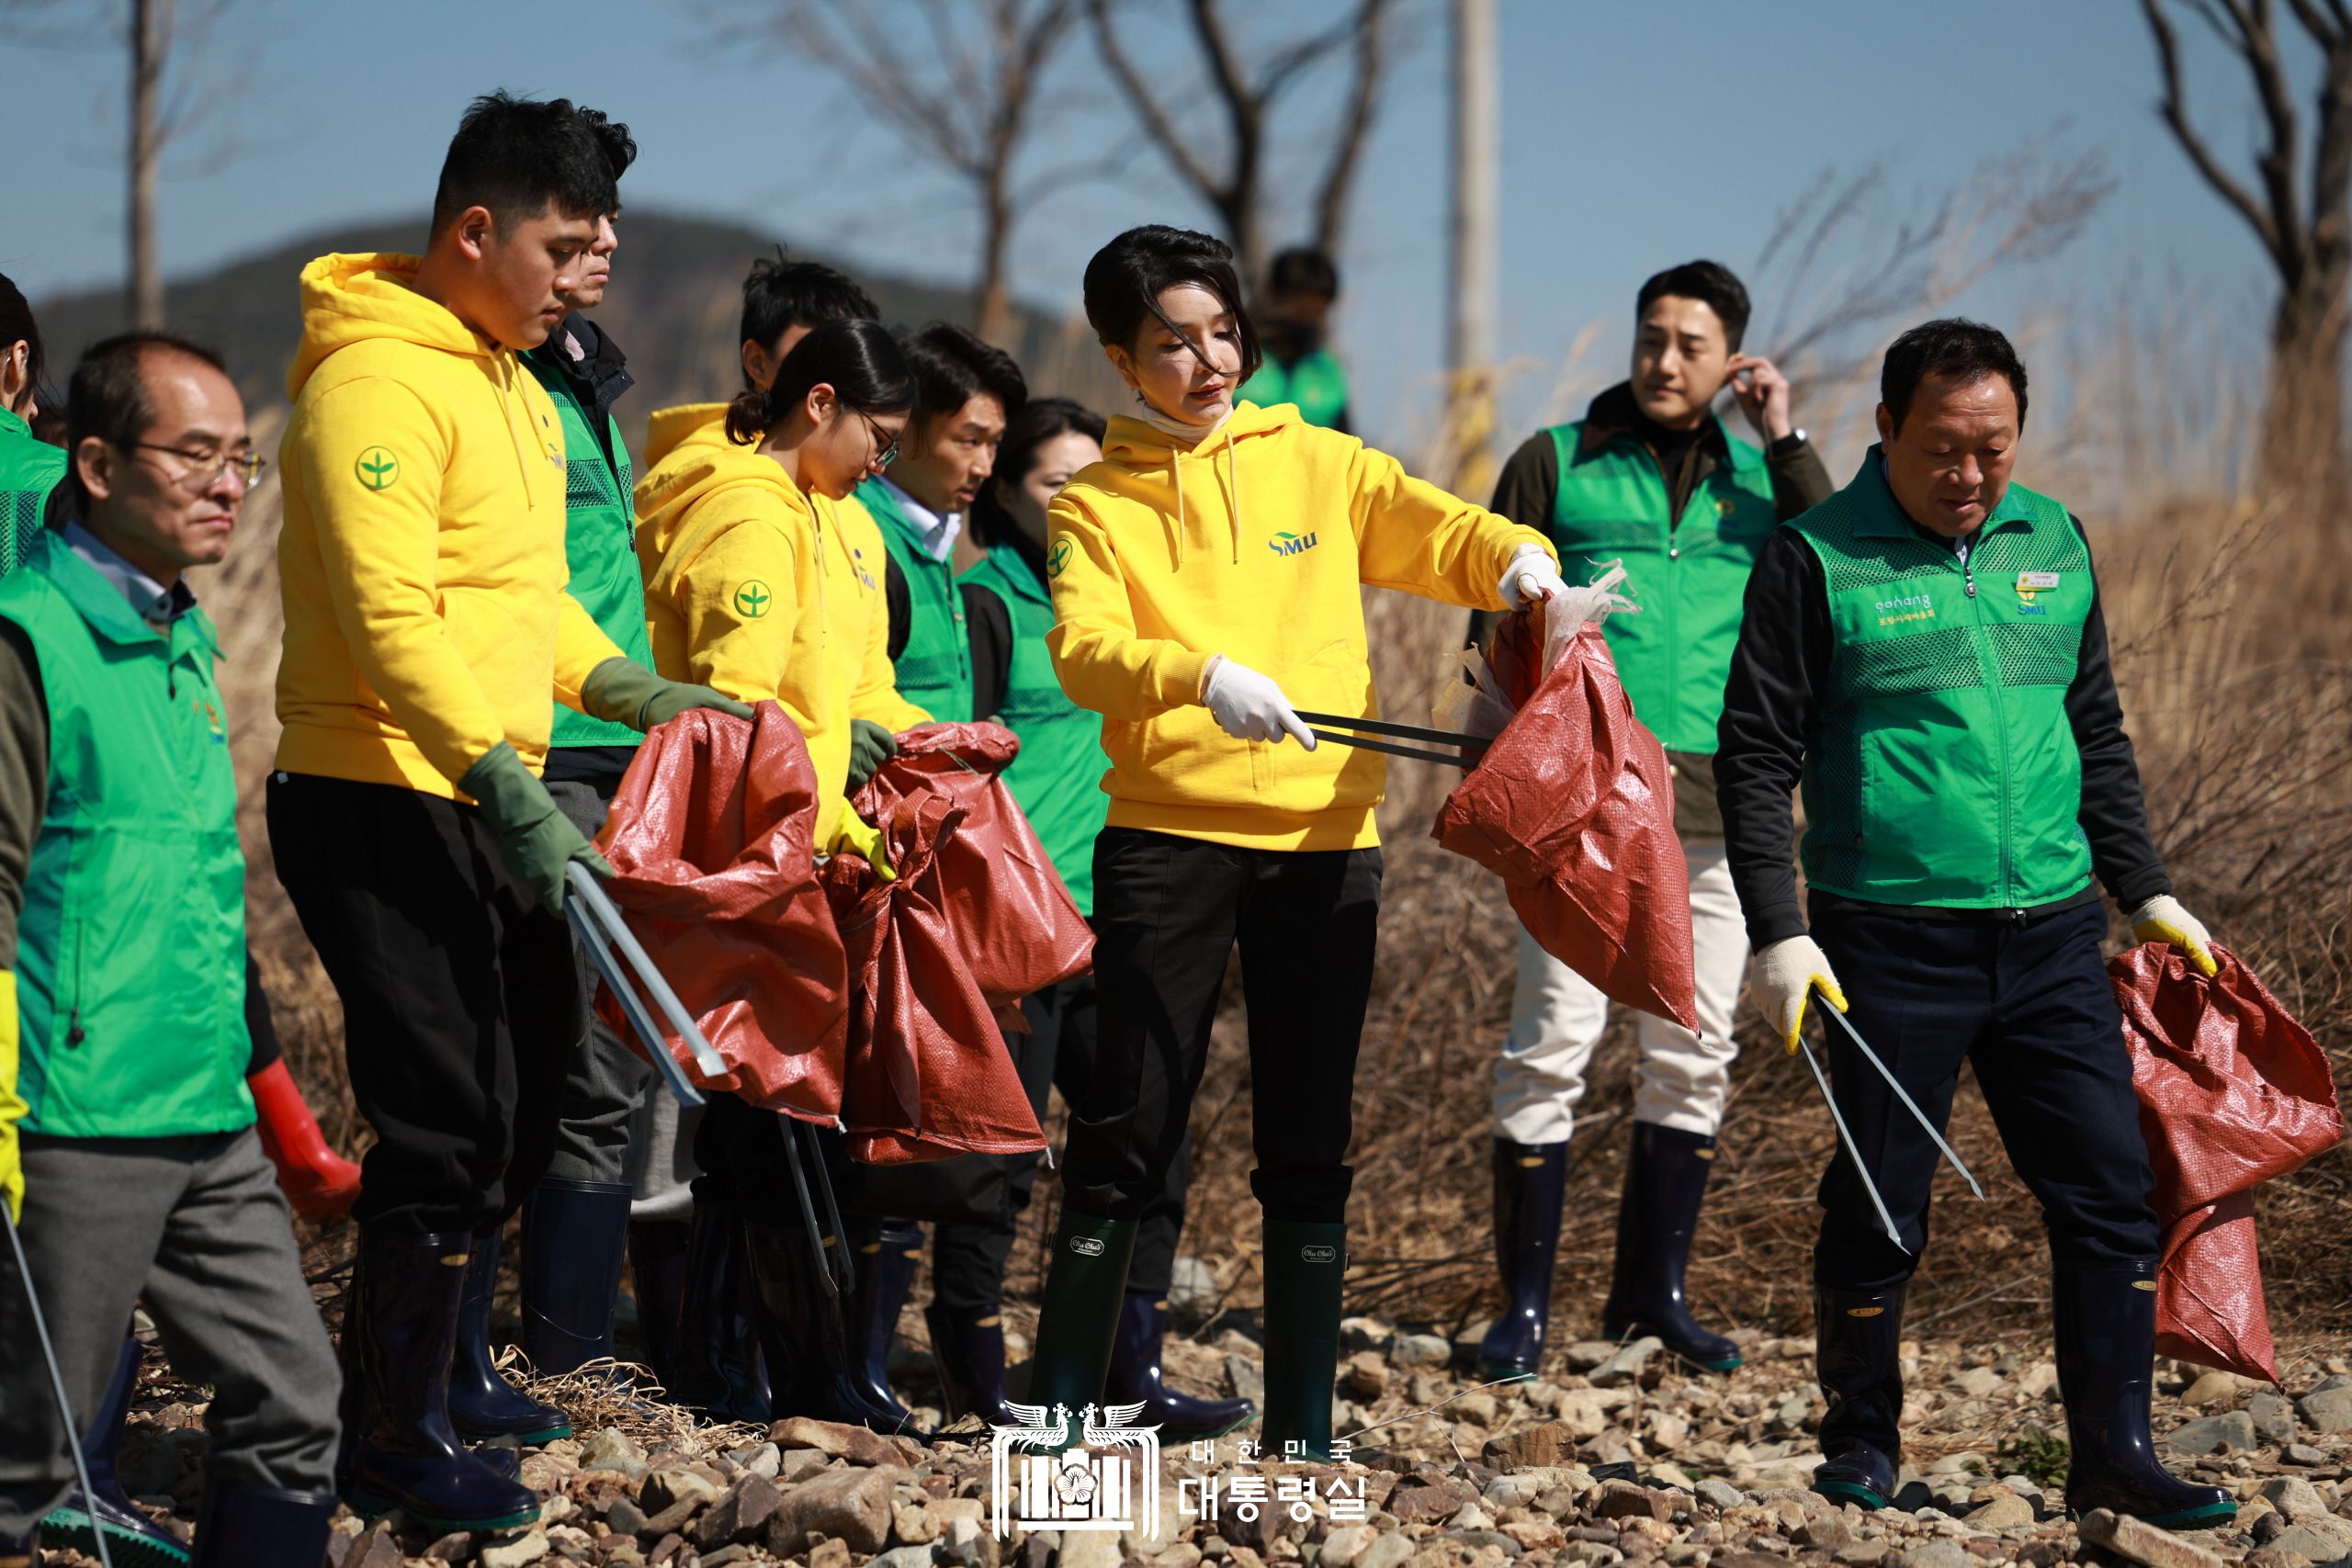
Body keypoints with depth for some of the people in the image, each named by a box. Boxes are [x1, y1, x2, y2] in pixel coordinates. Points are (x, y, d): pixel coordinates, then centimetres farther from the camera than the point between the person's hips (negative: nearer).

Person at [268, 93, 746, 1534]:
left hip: (489, 803, 10)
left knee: (526, 1092, 17)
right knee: (447, 1117, -7)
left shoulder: (518, 388, 15)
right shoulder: (378, 378, -16)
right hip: (386, 803, -10)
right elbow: (390, 615, -24)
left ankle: (435, 1365, 33)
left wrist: (637, 693, 6)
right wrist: (509, 786, -29)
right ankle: (390, 1441, 6)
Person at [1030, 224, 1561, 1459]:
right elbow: (1084, 650, -10)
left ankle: (1303, 1428, 10)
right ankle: (1061, 1406, 5)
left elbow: (1444, 532, 2)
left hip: (1322, 838, 2)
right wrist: (1201, 676, -29)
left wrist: (1517, 558, -22)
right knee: (1128, 1126, -3)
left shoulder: (1319, 464, 11)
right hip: (1167, 836, -2)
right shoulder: (1097, 504, 6)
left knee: (1309, 1146, 4)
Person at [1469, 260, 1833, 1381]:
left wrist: (1785, 441, -4)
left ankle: (1651, 1291, 19)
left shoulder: (1756, 472, 13)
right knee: (1553, 1041, -8)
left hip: (1714, 799, 3)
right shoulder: (1559, 463, 6)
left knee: (1695, 1051, 7)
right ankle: (1525, 1302, -1)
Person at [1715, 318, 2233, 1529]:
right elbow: (1755, 758, -4)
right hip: (1890, 942, -4)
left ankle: (2110, 1453, 8)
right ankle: (1862, 1443, 20)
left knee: (2111, 1190, 0)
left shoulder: (2054, 544, 11)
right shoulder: (1818, 559, -5)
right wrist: (1777, 932, -11)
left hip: (2050, 936, 4)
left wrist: (2145, 890, 17)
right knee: (1878, 1207, 4)